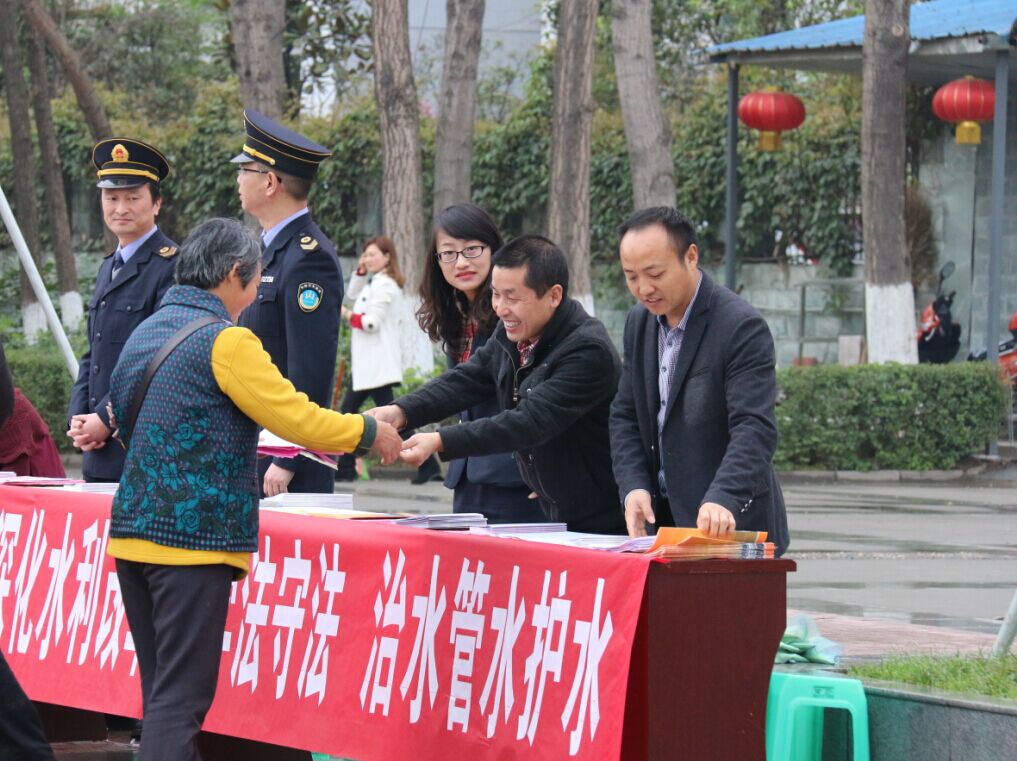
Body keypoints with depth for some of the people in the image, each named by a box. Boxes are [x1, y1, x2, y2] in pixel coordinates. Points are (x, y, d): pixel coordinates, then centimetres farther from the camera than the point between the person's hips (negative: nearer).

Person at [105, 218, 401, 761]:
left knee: (162, 692, 13)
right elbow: (295, 417, -13)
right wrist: (369, 433, 4)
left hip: (133, 532, 8)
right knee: (180, 700, -9)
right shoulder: (225, 340, -12)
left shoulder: (146, 334, 14)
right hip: (194, 539, -8)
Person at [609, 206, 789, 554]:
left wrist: (722, 500, -39)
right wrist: (634, 486, -6)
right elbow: (625, 415, 12)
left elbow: (755, 429, -24)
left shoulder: (741, 327, -16)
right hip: (663, 519, 7)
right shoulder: (639, 322, 8)